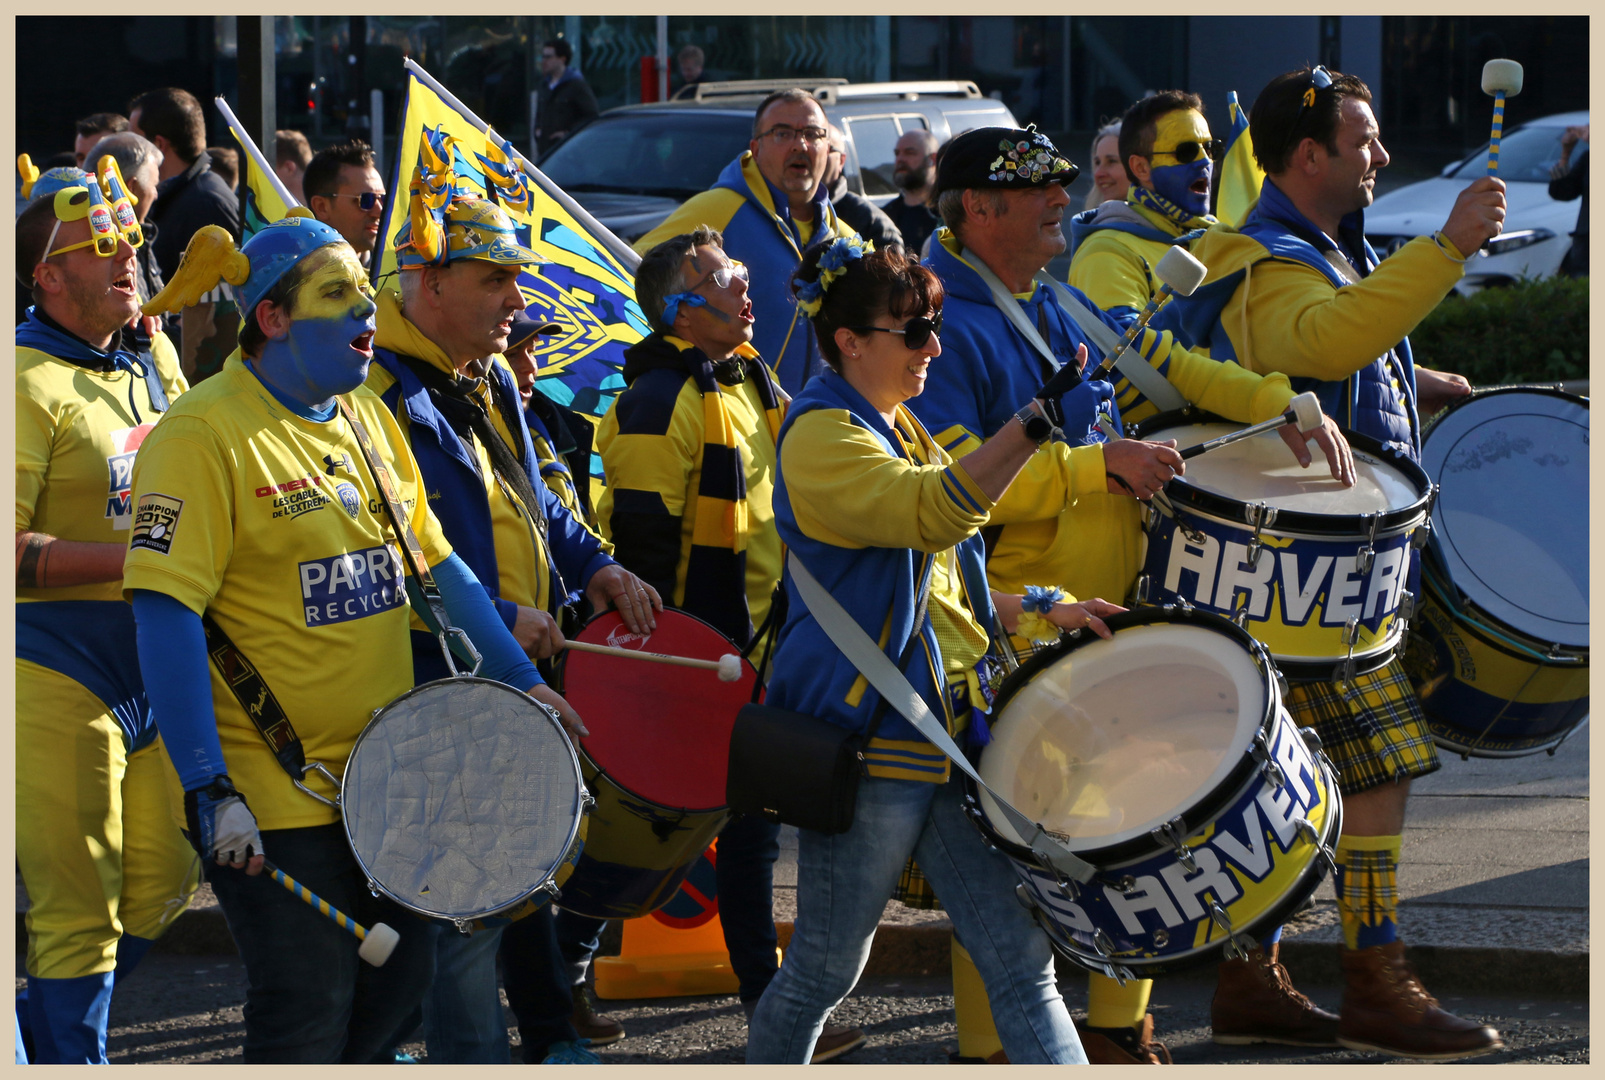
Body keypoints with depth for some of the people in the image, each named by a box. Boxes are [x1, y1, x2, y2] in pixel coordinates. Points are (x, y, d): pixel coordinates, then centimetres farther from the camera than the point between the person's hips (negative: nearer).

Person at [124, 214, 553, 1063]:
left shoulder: (369, 420, 10)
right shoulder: (206, 435, -16)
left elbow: (434, 563, 19)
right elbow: (165, 612, -21)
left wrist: (521, 680, 12)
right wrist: (210, 792, -26)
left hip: (380, 772, 8)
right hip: (271, 794, -8)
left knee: (401, 974, 14)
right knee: (309, 1004, -4)